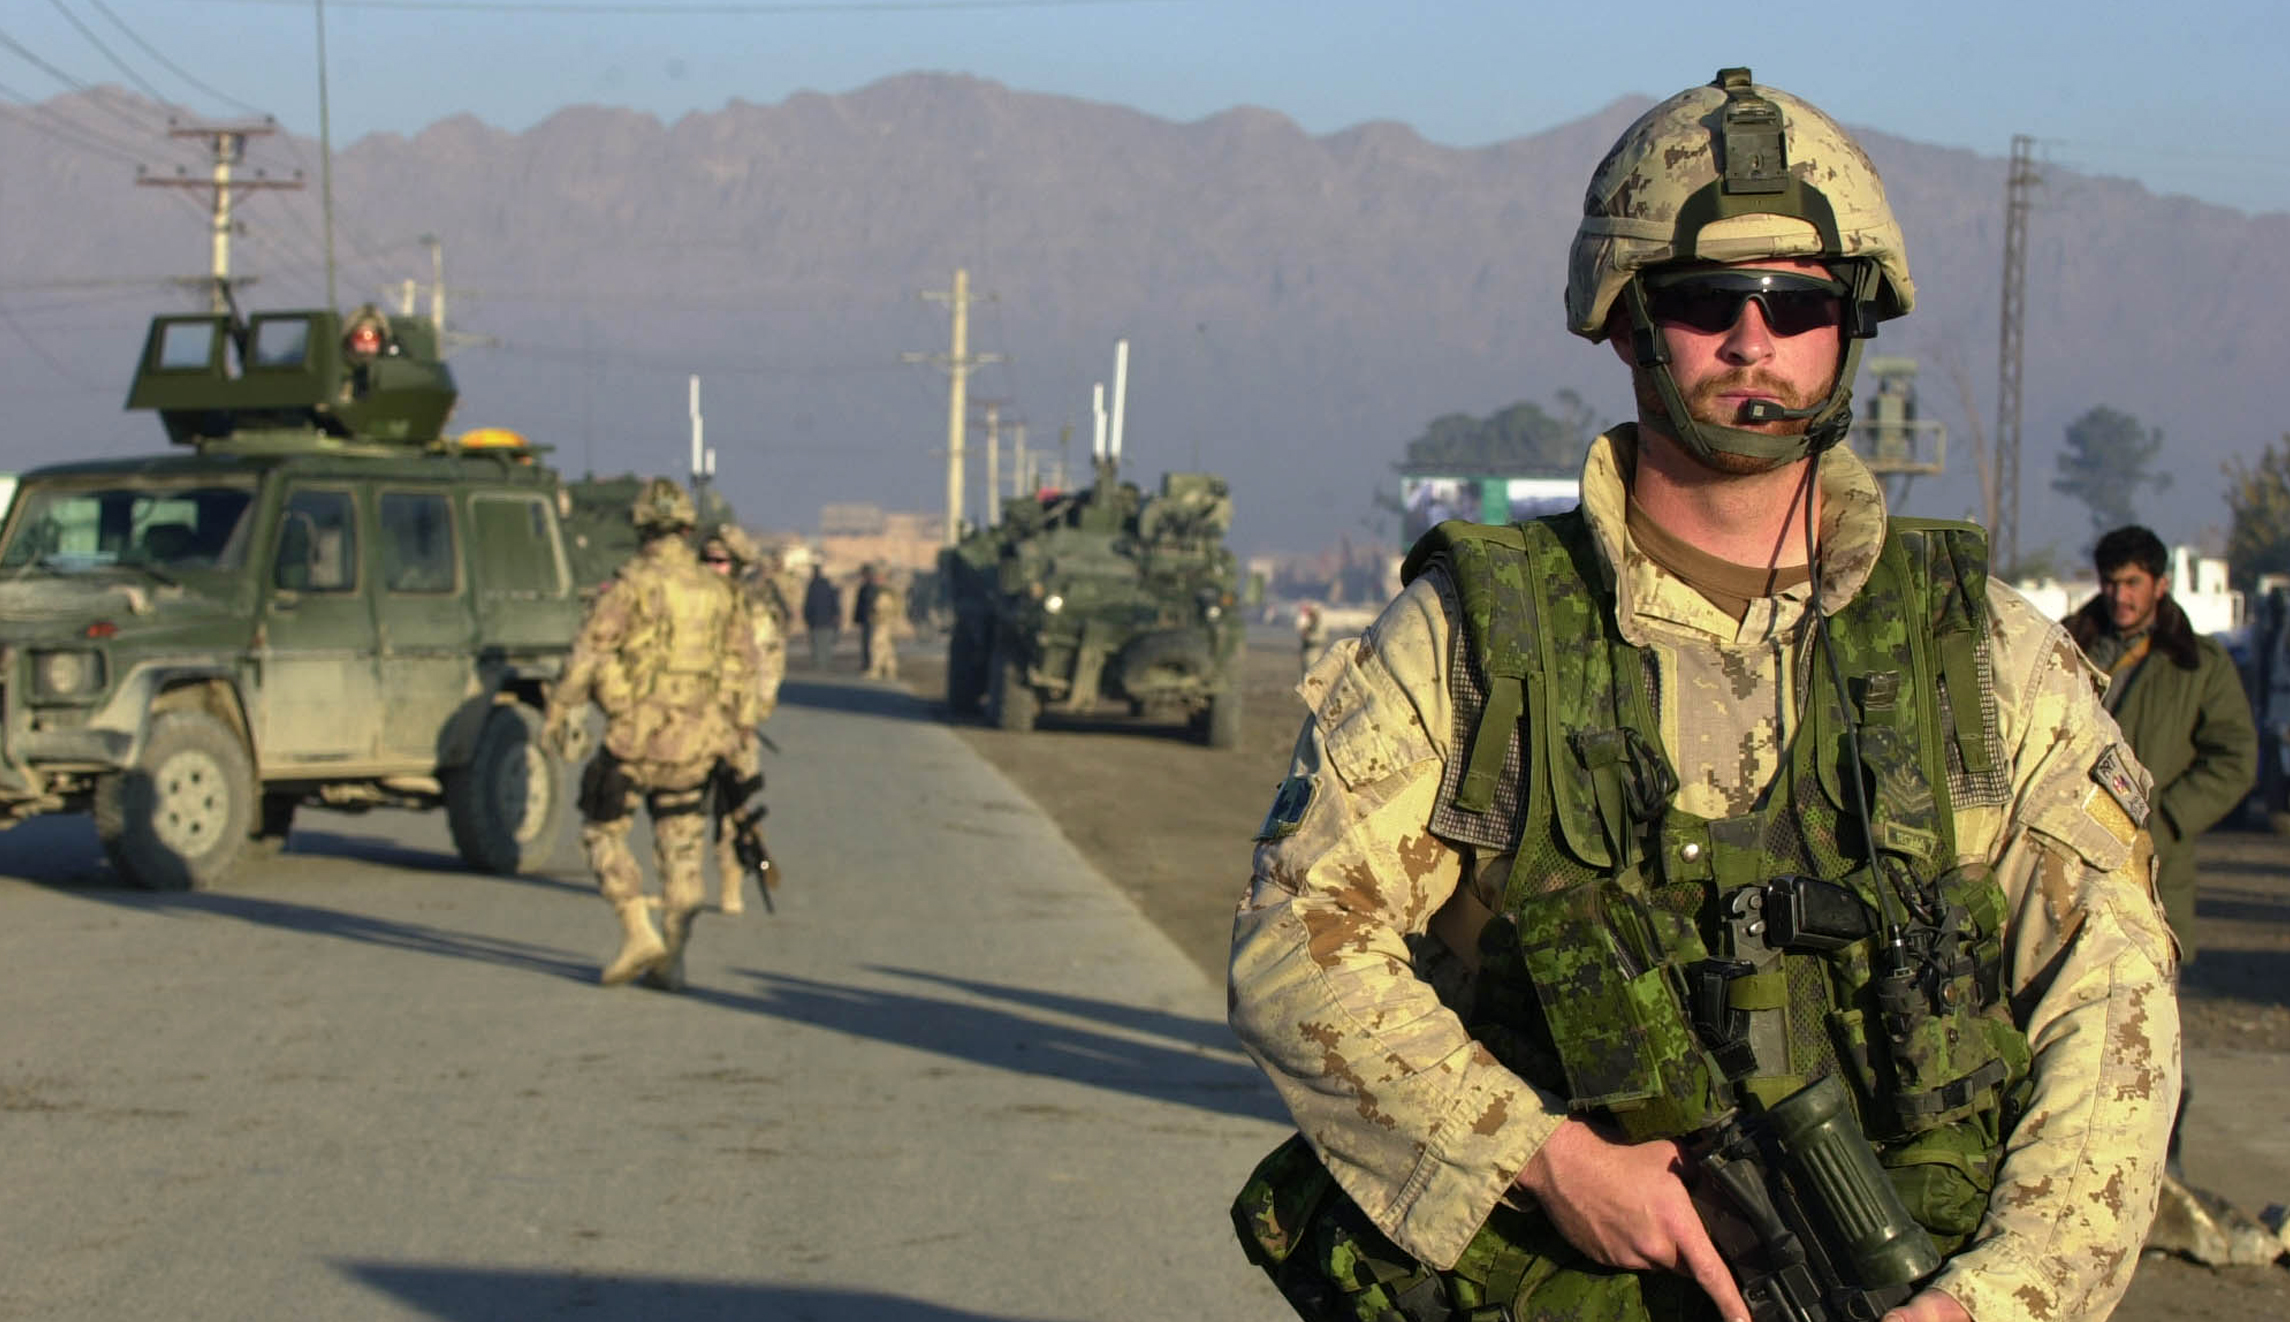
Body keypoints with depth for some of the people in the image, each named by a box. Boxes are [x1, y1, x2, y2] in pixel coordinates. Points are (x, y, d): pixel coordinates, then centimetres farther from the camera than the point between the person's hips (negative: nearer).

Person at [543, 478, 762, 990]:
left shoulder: (631, 584, -7)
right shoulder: (717, 591, 9)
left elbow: (588, 653, -11)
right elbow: (745, 665, 14)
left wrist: (558, 712, -5)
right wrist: (739, 730, 22)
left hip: (636, 736, -4)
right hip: (696, 744, 5)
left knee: (603, 831, 9)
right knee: (681, 849, 11)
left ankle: (639, 933, -4)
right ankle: (671, 961, 7)